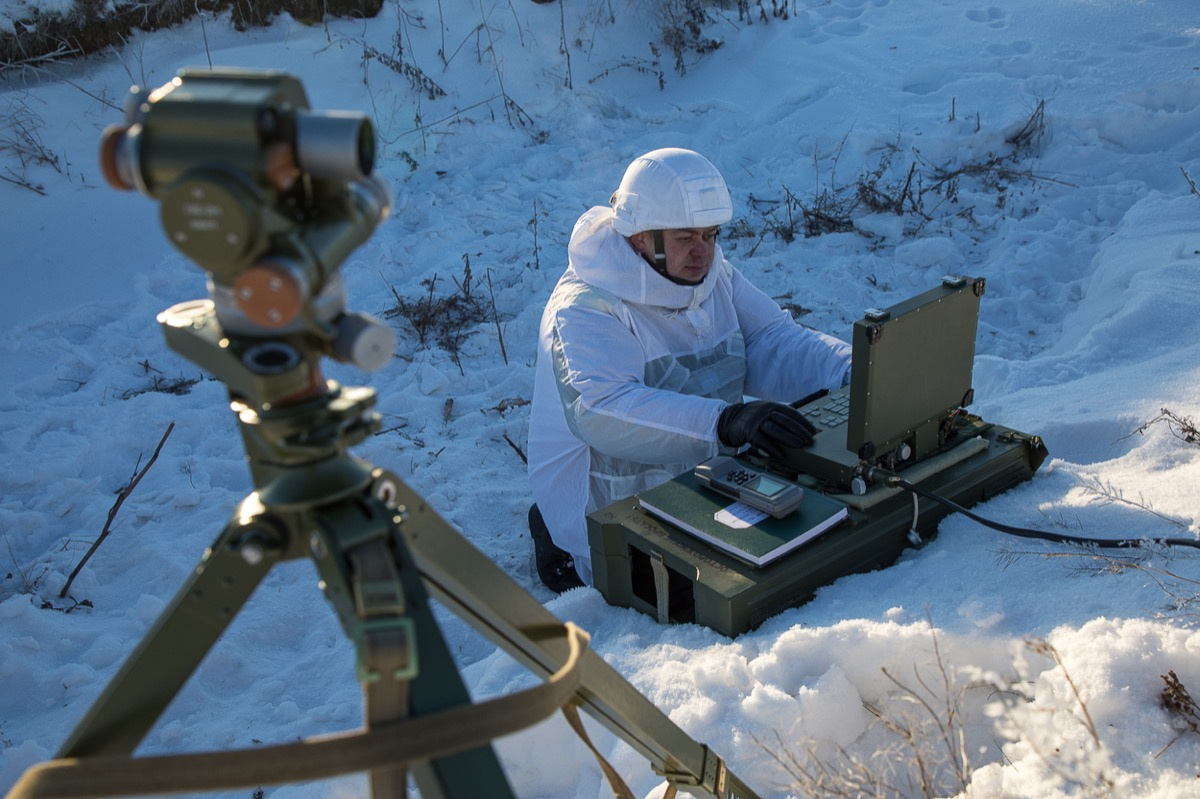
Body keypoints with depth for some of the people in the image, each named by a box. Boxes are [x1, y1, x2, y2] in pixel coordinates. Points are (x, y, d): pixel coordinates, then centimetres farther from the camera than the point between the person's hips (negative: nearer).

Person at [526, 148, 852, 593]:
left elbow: (774, 343, -3)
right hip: (613, 517, -7)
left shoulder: (715, 275, 2)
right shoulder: (584, 309, -23)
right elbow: (603, 412, -38)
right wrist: (727, 423, -50)